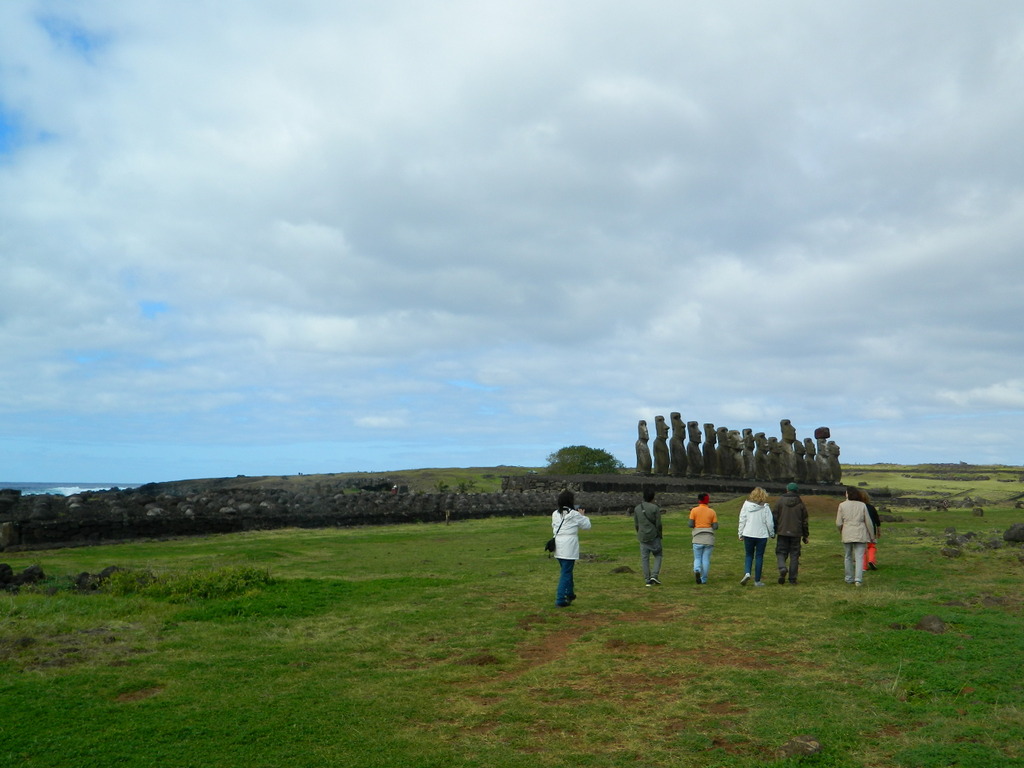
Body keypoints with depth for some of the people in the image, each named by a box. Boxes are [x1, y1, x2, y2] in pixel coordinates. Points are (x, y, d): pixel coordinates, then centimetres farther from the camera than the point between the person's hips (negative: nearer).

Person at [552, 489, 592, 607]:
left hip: (558, 546, 6)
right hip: (569, 547, -6)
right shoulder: (574, 514, -9)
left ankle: (570, 594, 36)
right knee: (566, 573, -2)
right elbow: (587, 526, 1)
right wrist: (582, 515, 17)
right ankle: (560, 600, -4)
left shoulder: (555, 514, 6)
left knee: (567, 570, 23)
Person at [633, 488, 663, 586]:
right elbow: (658, 524, -10)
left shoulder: (637, 508, 4)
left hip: (642, 537, 4)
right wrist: (659, 535, 4)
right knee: (658, 555, 12)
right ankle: (654, 575, -3)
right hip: (654, 536, -4)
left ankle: (647, 580, 6)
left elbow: (636, 524, 7)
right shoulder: (655, 508, -9)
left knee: (644, 558, 6)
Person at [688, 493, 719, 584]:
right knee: (706, 559, 7)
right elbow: (715, 527, -2)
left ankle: (697, 570, -20)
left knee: (697, 558, 9)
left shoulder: (694, 510, -1)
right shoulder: (712, 511, 3)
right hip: (709, 538, 1)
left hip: (698, 538, -1)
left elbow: (691, 525, -8)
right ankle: (704, 579, 6)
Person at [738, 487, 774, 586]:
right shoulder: (765, 507, -6)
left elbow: (742, 520, 1)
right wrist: (772, 534, 12)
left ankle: (747, 573, -8)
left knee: (749, 555, 15)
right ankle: (757, 581, 10)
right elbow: (769, 522, -4)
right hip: (761, 535, -1)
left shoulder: (746, 504, -1)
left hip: (748, 534, 1)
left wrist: (741, 534, 9)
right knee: (759, 557, 7)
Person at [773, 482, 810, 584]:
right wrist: (805, 535, 15)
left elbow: (774, 517, -2)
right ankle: (792, 578, 6)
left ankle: (782, 568, -19)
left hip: (782, 532, -1)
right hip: (796, 533, 1)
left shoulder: (780, 501, -2)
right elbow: (804, 520, 7)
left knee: (781, 552, 8)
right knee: (794, 555, 7)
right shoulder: (800, 503, 3)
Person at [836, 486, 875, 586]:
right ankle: (858, 579, -11)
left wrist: (841, 531, 18)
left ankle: (849, 579, 20)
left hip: (847, 535, 0)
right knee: (859, 557, -1)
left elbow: (838, 523, -3)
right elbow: (868, 522, 2)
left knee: (848, 557, 13)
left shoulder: (842, 505, -3)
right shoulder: (862, 505, 0)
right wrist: (872, 536, 12)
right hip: (860, 535, 0)